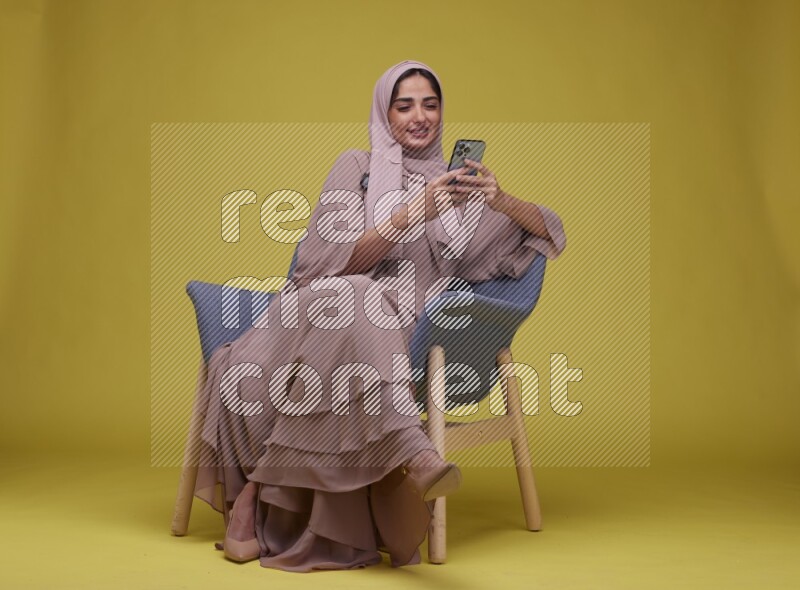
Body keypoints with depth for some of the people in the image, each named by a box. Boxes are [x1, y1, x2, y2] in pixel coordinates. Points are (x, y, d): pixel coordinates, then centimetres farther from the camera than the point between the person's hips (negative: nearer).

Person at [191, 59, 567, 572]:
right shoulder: (357, 167, 12)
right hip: (327, 309, -1)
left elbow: (551, 234, 13)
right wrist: (411, 215, -17)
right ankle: (410, 447, -51)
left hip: (401, 331, 2)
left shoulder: (455, 184, 20)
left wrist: (501, 199, -8)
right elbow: (338, 259, -4)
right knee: (351, 299, -39)